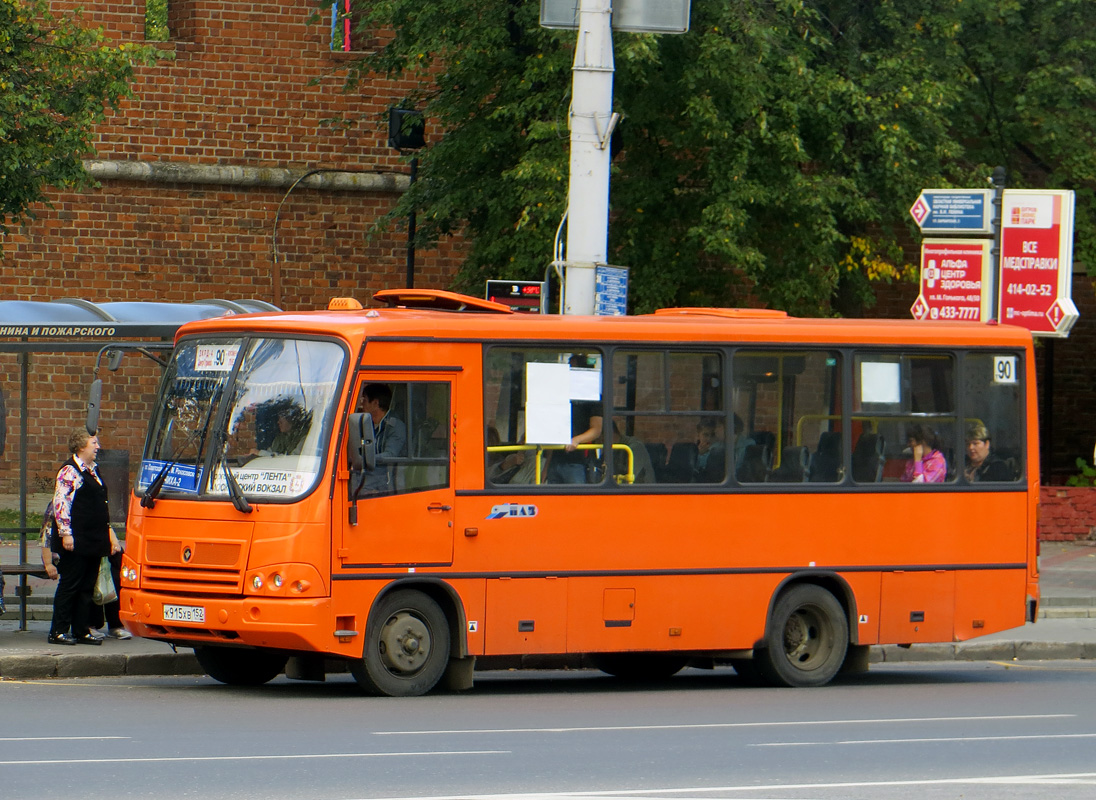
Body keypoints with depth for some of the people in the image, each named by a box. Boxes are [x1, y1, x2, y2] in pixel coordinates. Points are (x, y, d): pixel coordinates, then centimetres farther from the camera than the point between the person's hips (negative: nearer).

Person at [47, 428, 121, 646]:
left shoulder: (93, 471, 18)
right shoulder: (69, 471, -9)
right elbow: (60, 502, -15)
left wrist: (108, 531, 21)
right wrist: (65, 533, -20)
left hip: (94, 541, 8)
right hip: (76, 541, -8)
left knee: (87, 587, 9)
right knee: (70, 585, -5)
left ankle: (81, 631, 14)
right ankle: (58, 631, -1)